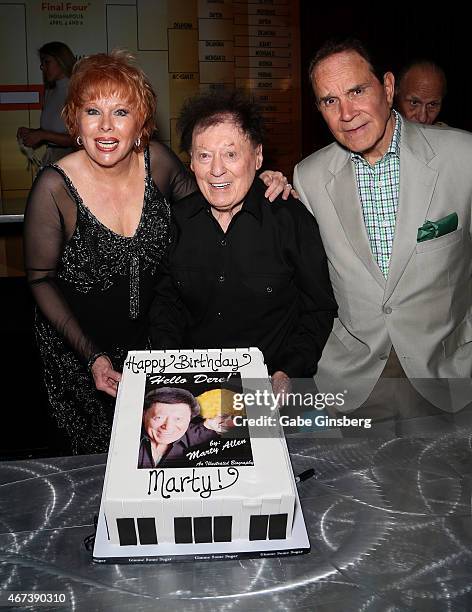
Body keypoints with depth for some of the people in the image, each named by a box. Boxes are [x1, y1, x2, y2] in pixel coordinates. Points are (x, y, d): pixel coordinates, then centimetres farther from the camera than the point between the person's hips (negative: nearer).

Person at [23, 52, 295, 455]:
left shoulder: (156, 161, -13)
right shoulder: (55, 188, -22)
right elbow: (41, 279, -12)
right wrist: (92, 357, -16)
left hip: (150, 338, 3)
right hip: (76, 350, -2)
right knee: (100, 453, 16)